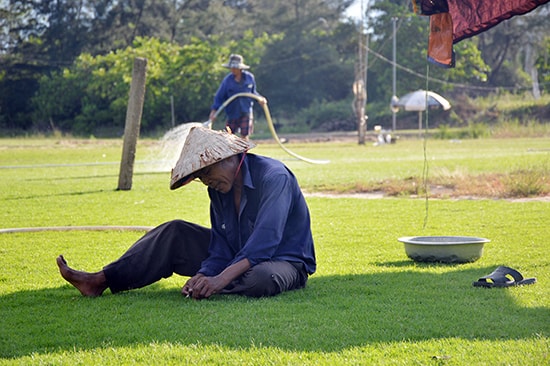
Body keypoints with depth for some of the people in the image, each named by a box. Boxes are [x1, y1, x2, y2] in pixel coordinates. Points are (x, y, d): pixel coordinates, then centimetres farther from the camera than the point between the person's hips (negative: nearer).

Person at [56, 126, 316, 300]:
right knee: (175, 233, 1)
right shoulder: (218, 190, 2)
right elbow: (221, 246, -2)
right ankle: (101, 281, -1)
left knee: (259, 278, -43)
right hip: (239, 257, 7)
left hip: (286, 262, -7)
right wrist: (205, 275, -23)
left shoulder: (274, 177, -22)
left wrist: (220, 279, -38)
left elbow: (265, 241, -31)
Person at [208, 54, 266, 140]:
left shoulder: (249, 77, -4)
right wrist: (214, 110, -16)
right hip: (232, 112, 0)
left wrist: (259, 98, -4)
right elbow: (219, 97, -7)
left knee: (244, 136, -2)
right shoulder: (227, 80, -10)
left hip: (246, 112, 0)